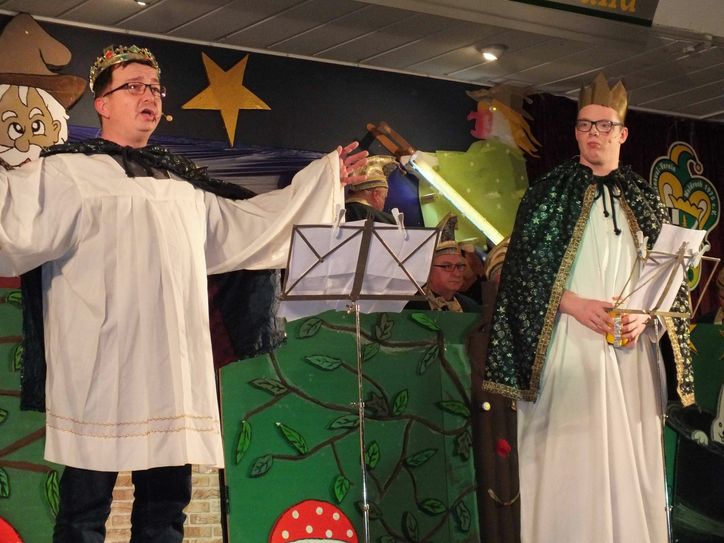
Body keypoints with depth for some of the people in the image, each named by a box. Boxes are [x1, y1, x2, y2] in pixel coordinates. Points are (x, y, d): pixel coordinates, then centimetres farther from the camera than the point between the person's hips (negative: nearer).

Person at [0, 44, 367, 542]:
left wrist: (326, 178, 35)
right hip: (104, 361, -6)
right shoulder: (69, 171, 3)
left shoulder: (182, 183, 23)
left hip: (172, 361, 6)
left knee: (166, 503, 7)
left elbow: (246, 224, 32)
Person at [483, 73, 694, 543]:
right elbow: (523, 266, -1)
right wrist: (576, 305, -13)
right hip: (568, 346, -3)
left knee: (630, 456, 1)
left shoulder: (645, 201, 14)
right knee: (568, 460, -7)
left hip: (631, 350, 3)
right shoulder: (549, 193, 6)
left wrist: (645, 315, -6)